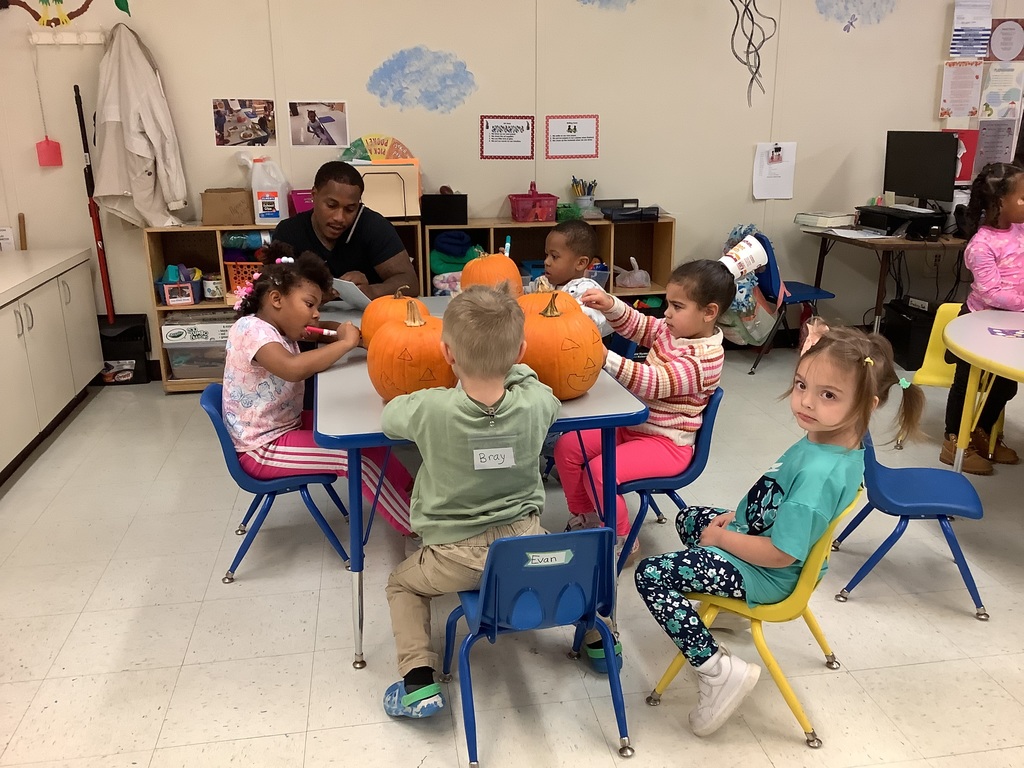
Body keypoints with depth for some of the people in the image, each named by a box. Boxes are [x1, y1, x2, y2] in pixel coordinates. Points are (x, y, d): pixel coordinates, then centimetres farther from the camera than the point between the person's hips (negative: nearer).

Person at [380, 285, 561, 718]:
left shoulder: (430, 409, -21)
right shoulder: (537, 403, -14)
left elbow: (388, 415, 2)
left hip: (457, 558, -2)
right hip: (525, 542, 3)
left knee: (402, 583, 26)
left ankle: (419, 679, 12)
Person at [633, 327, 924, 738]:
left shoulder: (820, 472, -36)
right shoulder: (826, 437, -8)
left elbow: (780, 554, -30)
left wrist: (722, 537, -16)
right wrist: (735, 516, 3)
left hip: (765, 575, -10)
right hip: (752, 532, 10)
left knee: (650, 574, -15)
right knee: (689, 518, 29)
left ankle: (718, 671, -11)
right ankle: (724, 600, 33)